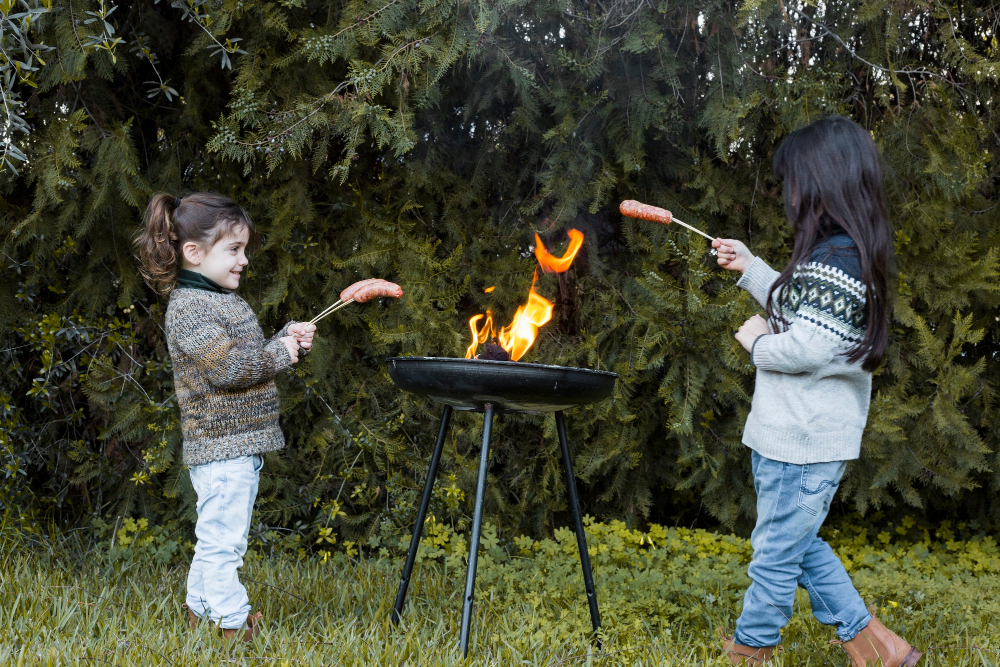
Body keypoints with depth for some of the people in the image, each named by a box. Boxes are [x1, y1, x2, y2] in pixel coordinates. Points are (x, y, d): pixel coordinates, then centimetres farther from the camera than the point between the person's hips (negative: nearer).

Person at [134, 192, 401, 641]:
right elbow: (228, 367, -25)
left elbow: (254, 359, 26)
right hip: (220, 445, -10)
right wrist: (281, 353, -13)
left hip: (240, 446, 10)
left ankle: (199, 609, 30)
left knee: (218, 538, 19)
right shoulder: (188, 308, -15)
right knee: (222, 539, -5)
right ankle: (232, 624, 0)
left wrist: (289, 338, 9)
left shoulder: (224, 300, 18)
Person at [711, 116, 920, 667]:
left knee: (776, 554, 5)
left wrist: (758, 342, -8)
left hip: (803, 443, -11)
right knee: (799, 545, 21)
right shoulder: (846, 253, 12)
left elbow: (805, 348, -27)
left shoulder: (834, 260, -22)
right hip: (802, 437, 11)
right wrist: (749, 268, 24)